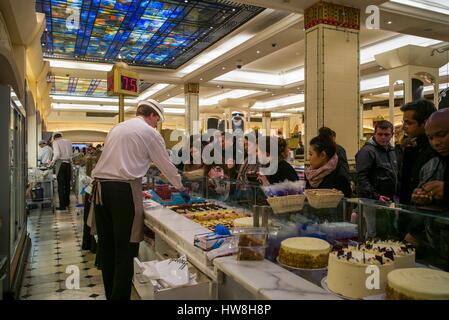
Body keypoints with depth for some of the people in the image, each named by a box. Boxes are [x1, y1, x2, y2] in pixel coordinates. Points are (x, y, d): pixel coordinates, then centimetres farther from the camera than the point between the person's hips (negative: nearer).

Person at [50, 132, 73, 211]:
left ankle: (62, 205, 0)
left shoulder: (56, 142, -3)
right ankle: (67, 202, 27)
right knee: (67, 184, 16)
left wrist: (53, 161, 0)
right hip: (68, 163, 5)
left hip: (60, 163, -5)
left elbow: (57, 154, -15)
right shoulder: (68, 142, 12)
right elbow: (71, 154, 6)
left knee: (61, 185, -1)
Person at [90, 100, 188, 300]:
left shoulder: (117, 128, 22)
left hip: (100, 187, 7)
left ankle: (110, 294, 25)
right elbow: (166, 165, 8)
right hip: (123, 189, -7)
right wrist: (181, 188, 24)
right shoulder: (149, 132, 3)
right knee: (125, 251, 0)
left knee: (107, 247, 13)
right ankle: (120, 296, 4)